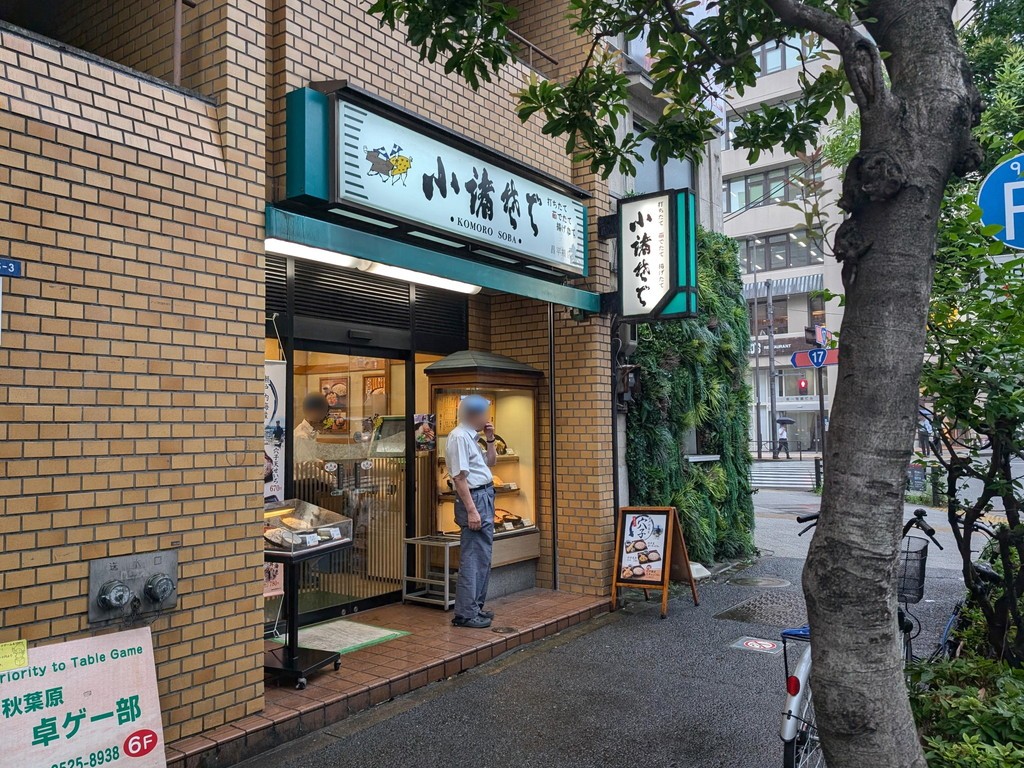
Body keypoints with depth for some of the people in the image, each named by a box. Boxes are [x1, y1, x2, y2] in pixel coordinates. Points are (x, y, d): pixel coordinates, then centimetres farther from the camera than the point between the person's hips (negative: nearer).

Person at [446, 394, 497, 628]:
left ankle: (475, 607, 26)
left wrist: (490, 440, 12)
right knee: (472, 558, -7)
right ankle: (465, 614, -1)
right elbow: (460, 477, -21)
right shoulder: (459, 437, -15)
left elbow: (490, 462, 26)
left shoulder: (470, 436, 15)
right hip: (473, 498, -11)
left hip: (485, 497, 11)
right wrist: (471, 510, -23)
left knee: (483, 557, 16)